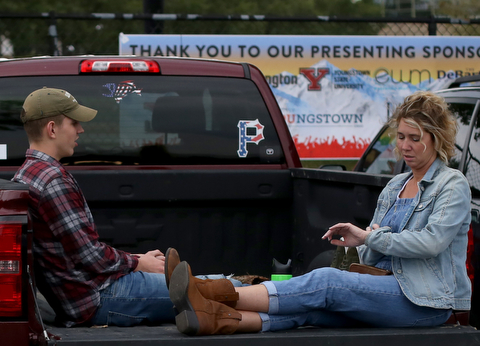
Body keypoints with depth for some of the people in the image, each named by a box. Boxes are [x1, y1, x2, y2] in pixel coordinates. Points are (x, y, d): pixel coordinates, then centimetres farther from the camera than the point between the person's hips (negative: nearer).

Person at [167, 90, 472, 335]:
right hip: (390, 290, 7)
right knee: (310, 308, -22)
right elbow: (369, 256, 18)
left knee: (327, 282, -28)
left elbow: (432, 242, -18)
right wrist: (378, 237, -6)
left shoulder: (452, 185, -1)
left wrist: (368, 237, -12)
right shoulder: (395, 187, 22)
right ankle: (221, 319, -45)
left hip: (427, 302, -7)